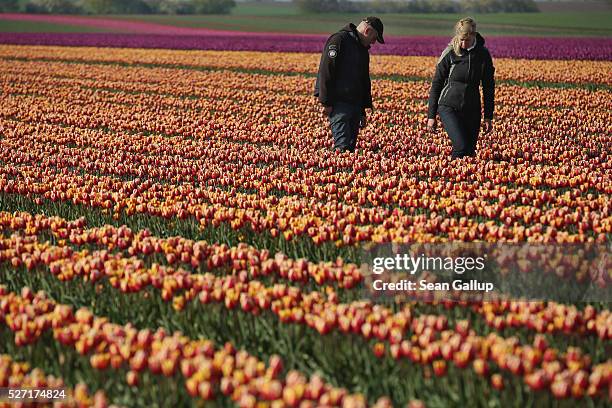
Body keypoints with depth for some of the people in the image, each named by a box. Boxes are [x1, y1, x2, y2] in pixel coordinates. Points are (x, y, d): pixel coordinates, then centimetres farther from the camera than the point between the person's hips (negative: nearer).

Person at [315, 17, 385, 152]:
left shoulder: (363, 49, 20)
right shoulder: (339, 40, -8)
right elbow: (326, 71, -15)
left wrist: (363, 110, 25)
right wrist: (326, 102, -18)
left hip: (355, 104, 9)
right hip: (339, 103, -9)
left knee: (351, 146, 6)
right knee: (343, 147, -16)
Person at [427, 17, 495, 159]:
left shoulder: (483, 54, 1)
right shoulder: (450, 53, -7)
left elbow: (488, 87, 9)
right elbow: (436, 85, -1)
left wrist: (488, 117, 8)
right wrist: (431, 116, -1)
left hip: (472, 110, 3)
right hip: (449, 107, -3)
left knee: (470, 152, 2)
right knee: (462, 146, -22)